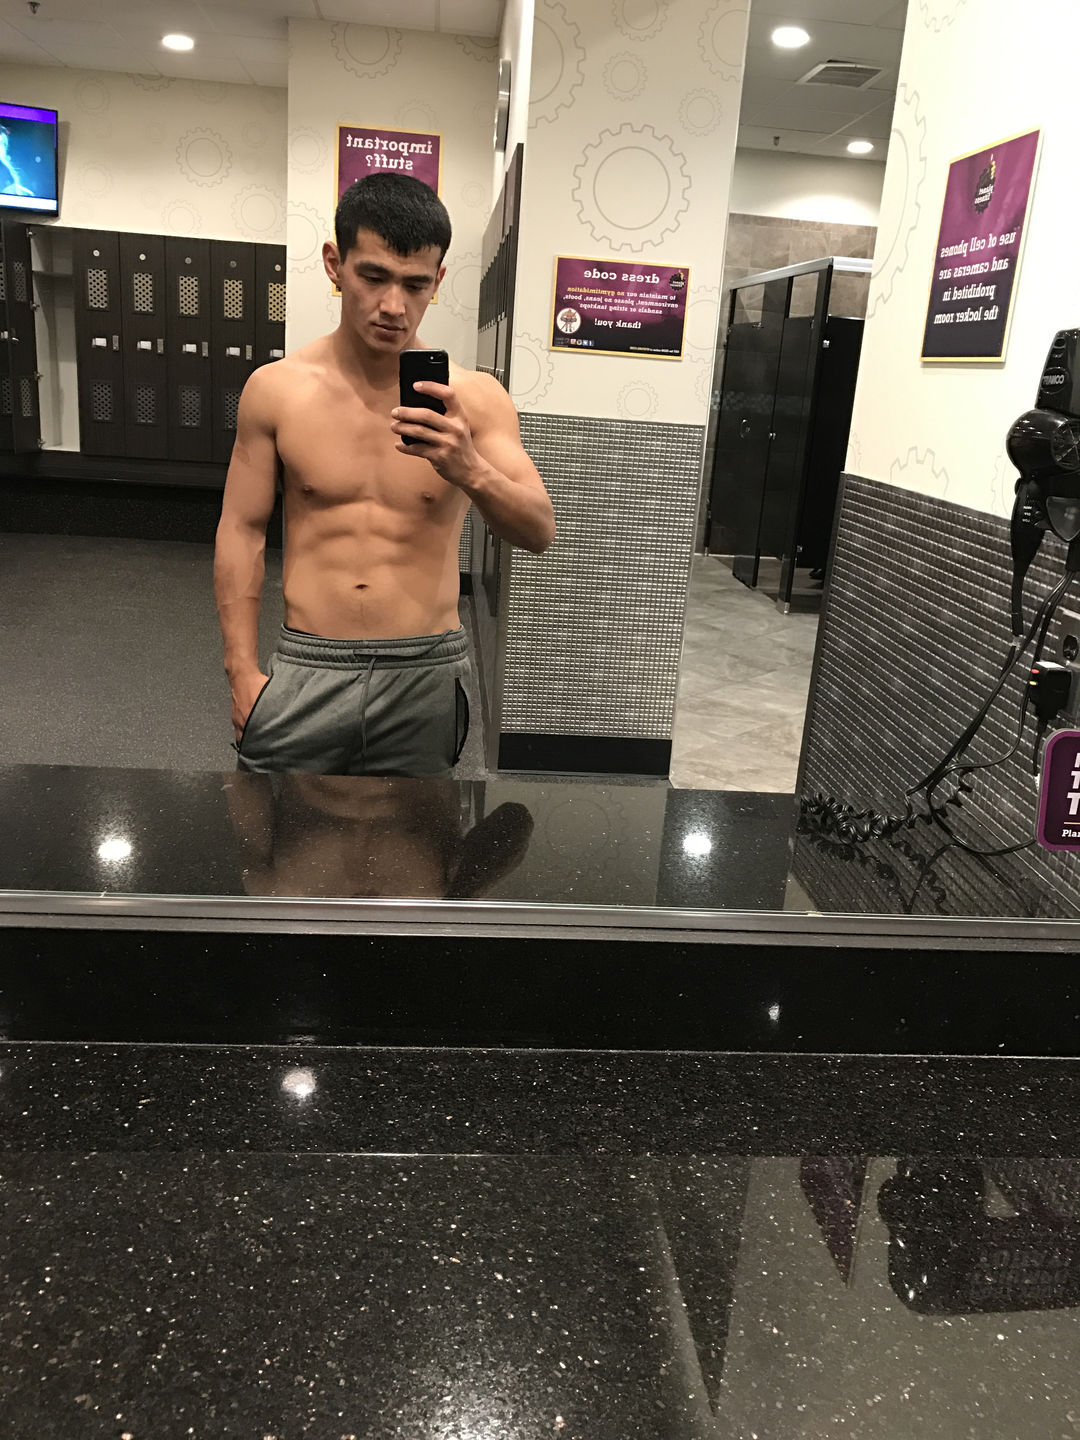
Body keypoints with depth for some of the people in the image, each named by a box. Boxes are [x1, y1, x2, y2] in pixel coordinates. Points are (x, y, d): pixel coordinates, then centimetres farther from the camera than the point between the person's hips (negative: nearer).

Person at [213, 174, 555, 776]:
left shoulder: (473, 399, -3)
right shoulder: (276, 389, 0)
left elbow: (540, 533, -7)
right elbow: (242, 530, 5)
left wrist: (471, 471, -28)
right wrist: (243, 672, 0)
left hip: (426, 680, 0)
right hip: (306, 674, 1)